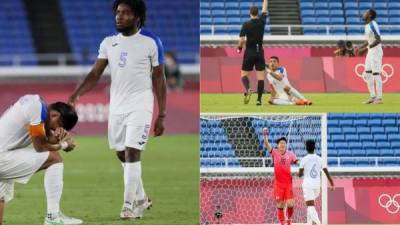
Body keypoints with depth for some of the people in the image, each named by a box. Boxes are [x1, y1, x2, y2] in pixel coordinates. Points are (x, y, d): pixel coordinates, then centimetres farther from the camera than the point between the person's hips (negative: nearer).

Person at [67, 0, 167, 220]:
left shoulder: (151, 42, -5)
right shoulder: (108, 43, 7)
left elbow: (159, 80, -1)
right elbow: (95, 74, 4)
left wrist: (161, 116, -4)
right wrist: (76, 94, -14)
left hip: (140, 106, -5)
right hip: (116, 106, 5)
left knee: (132, 153, -13)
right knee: (122, 155, 11)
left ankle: (129, 205, -8)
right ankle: (141, 199, 28)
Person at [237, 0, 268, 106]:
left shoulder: (246, 25, -10)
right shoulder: (262, 21, -3)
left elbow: (241, 40, -13)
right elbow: (264, 9, 14)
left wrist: (239, 47, 7)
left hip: (249, 53, -2)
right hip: (260, 52, 2)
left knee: (244, 74, 8)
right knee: (260, 77, 2)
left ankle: (247, 89, -22)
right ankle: (259, 99, -6)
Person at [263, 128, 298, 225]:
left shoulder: (290, 154, 3)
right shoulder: (274, 153, -1)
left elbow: (297, 162, 2)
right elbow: (267, 144, -15)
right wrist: (265, 136, -32)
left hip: (288, 182, 1)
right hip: (278, 183, -1)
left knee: (290, 204, -7)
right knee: (280, 205, 0)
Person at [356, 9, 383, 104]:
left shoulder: (373, 25, -17)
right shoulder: (367, 26, 13)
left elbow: (378, 40, -23)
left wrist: (365, 49, -24)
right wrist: (360, 47, 14)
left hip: (376, 52, -10)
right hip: (370, 52, 10)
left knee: (376, 74, -8)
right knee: (367, 74, 11)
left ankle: (379, 98, -5)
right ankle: (372, 97, 16)